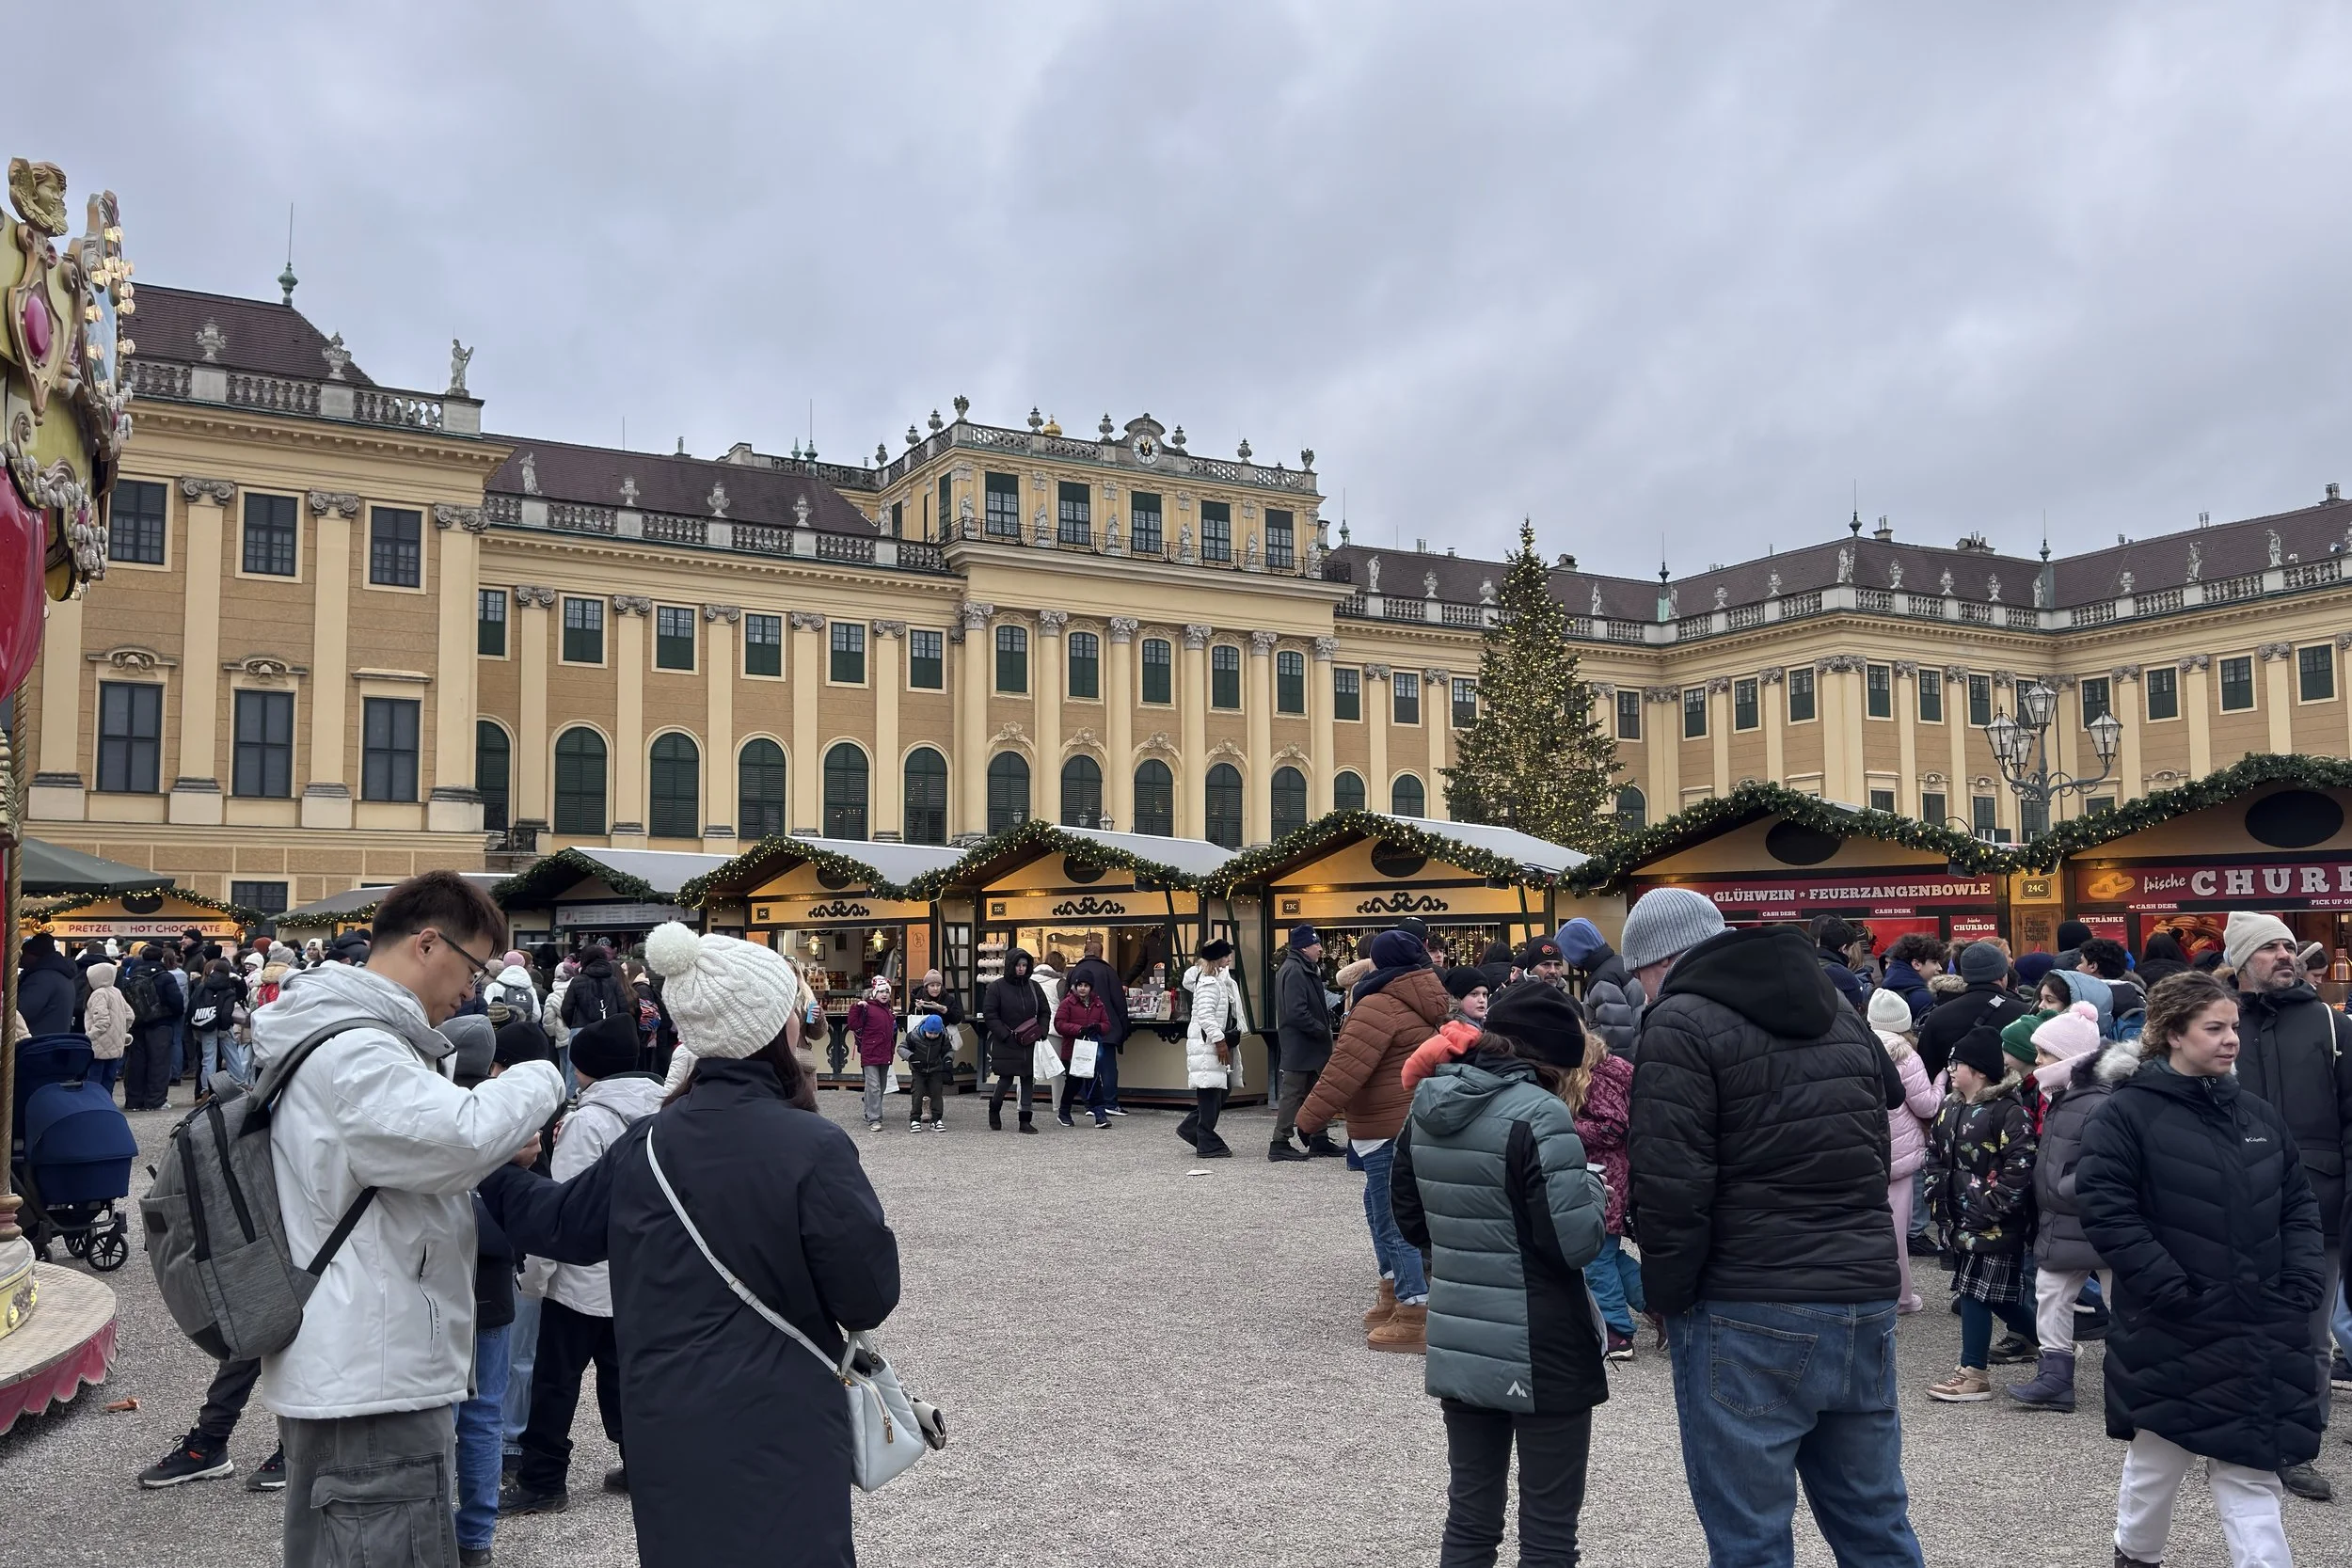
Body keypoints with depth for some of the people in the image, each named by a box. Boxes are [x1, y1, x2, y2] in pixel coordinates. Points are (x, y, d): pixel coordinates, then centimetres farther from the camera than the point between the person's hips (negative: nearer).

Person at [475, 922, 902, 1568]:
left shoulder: (647, 1142, 0)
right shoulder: (812, 1147, -18)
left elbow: (558, 1223, 15)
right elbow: (870, 1297, -15)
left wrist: (488, 1168, 31)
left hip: (664, 1434, 6)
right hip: (775, 1437, -6)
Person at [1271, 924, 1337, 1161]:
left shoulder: (1304, 969, 16)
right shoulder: (1294, 971, -18)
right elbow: (1296, 1013, -26)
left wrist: (1324, 1024, 6)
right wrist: (1322, 1029, -17)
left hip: (1308, 1044, 10)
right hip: (1299, 1045, -10)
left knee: (1315, 1093, 15)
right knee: (1294, 1093, -6)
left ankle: (1319, 1140, 22)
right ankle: (1280, 1144, -1)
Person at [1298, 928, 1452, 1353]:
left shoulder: (1380, 1006, -16)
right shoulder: (1427, 1004, 13)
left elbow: (1345, 1070, -22)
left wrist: (1310, 1118, -17)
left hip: (1392, 1130, -10)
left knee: (1396, 1221, -5)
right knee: (1383, 1207, 21)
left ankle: (1415, 1321, -3)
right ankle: (1394, 1296, 30)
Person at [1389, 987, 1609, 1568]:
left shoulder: (1426, 1107, 5)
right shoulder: (1538, 1114, -19)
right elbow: (1576, 1242, -20)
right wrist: (1591, 1187, -2)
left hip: (1457, 1346, 7)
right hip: (1539, 1354, -7)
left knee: (1468, 1520, 17)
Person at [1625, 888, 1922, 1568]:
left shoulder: (1681, 1026, -10)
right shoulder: (1839, 1011, 15)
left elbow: (1670, 1188, -16)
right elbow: (1881, 1144, 21)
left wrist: (1668, 1298, -4)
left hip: (1749, 1321, -7)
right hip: (1865, 1303, 8)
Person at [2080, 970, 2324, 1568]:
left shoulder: (2260, 1113, 8)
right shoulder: (2127, 1114, -11)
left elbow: (2298, 1207, 13)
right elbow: (2106, 1212, -16)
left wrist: (2302, 1289, 0)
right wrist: (2172, 1291, -19)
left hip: (2261, 1335, 4)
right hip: (2172, 1333, -4)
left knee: (2252, 1471, 5)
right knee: (2158, 1457, 13)